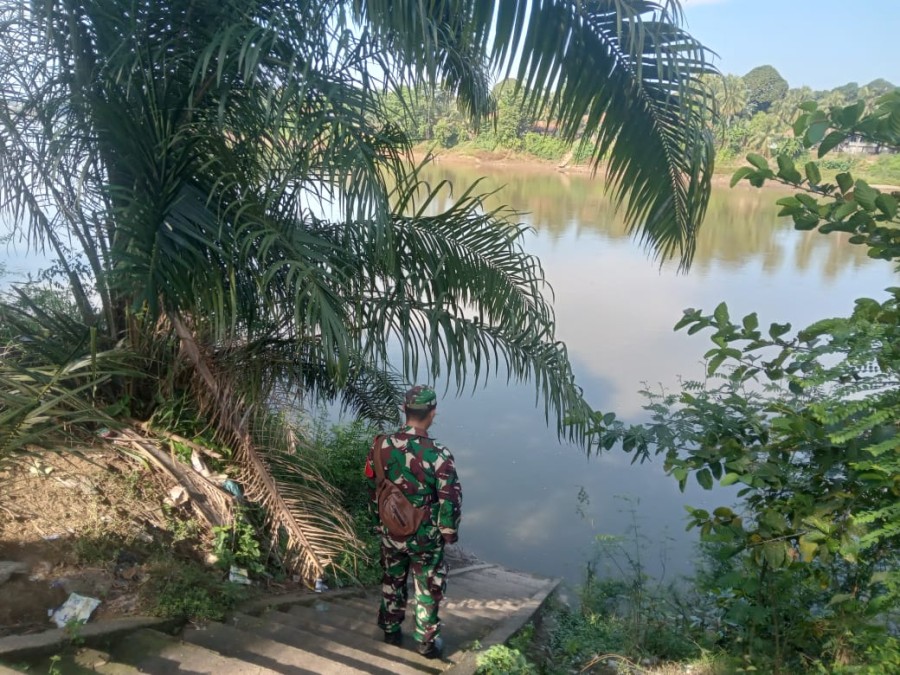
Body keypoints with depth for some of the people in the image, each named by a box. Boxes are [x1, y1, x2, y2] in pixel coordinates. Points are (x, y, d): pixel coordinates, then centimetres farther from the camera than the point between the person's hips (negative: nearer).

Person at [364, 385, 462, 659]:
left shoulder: (381, 446, -12)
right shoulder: (438, 455, -26)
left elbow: (372, 489, 0)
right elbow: (450, 500, -18)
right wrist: (449, 533, 0)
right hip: (426, 538, -4)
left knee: (392, 583, 25)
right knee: (428, 590, 16)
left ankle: (391, 631, 42)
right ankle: (427, 643, 31)